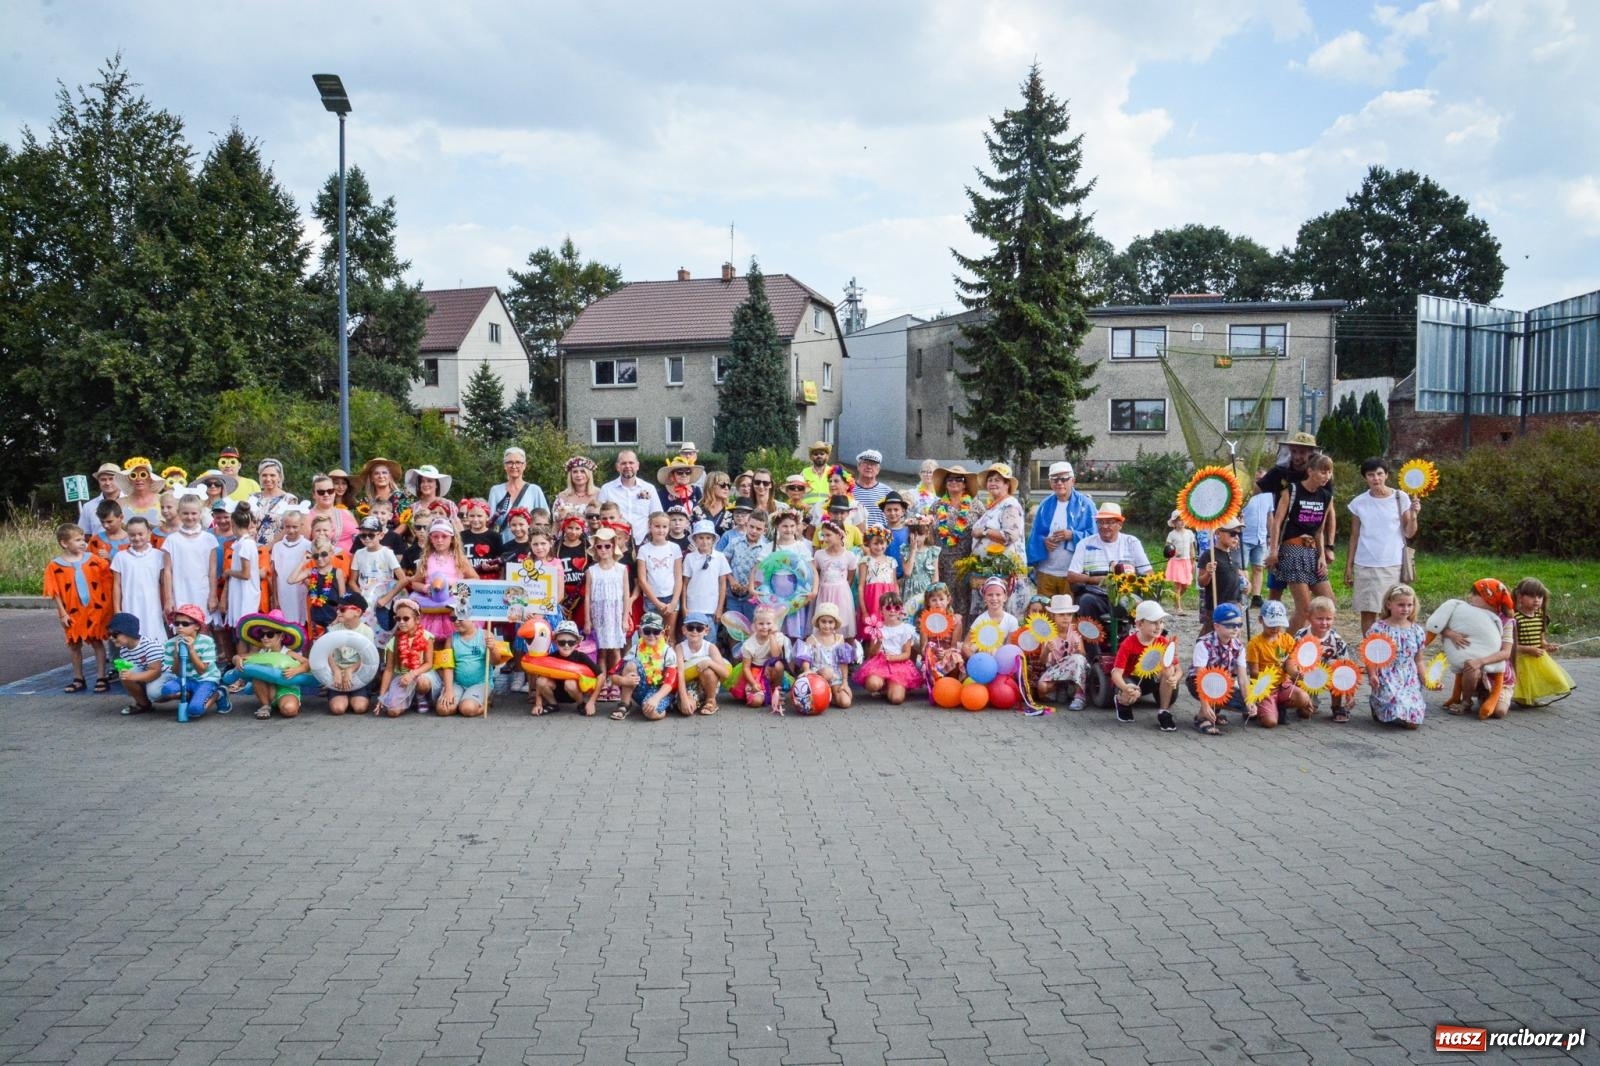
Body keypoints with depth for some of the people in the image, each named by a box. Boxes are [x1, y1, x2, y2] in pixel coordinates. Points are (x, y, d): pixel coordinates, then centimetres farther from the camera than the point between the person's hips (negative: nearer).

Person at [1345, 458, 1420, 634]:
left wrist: (1413, 515, -17)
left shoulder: (1400, 498, 1)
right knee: (1368, 611, 4)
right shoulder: (1359, 503, 4)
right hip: (1365, 566, 1)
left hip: (1393, 565, -1)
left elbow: (1409, 533, 1)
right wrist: (1348, 567, 7)